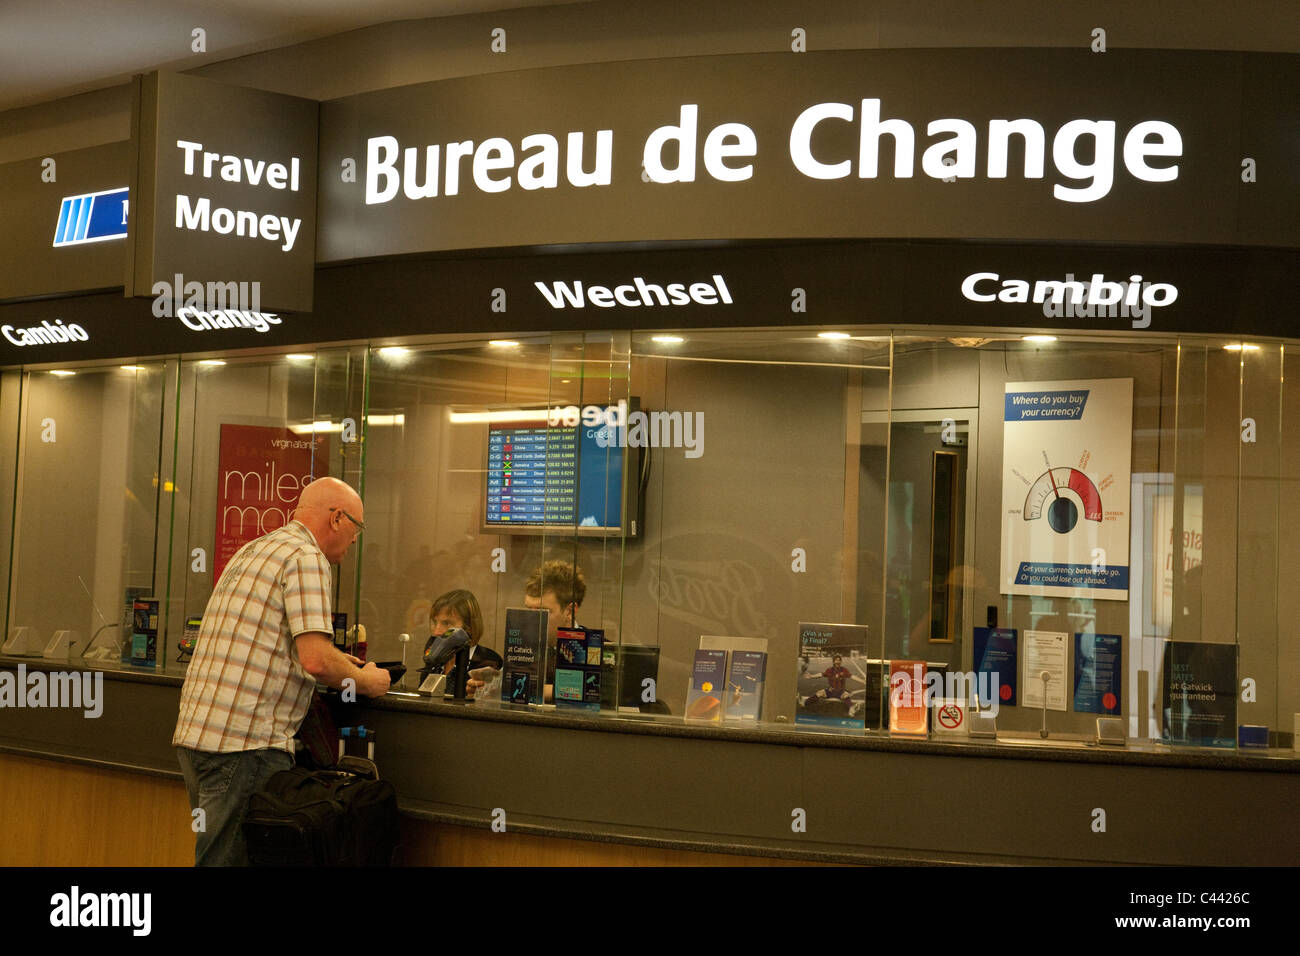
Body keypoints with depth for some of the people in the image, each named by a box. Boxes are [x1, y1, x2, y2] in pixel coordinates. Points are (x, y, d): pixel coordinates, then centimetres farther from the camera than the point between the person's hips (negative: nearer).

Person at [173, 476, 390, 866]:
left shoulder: (252, 550, 21)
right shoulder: (306, 558, -9)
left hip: (194, 731, 9)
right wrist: (367, 681, 1)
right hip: (245, 742, -9)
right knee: (231, 859, -5)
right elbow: (316, 661, -18)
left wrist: (337, 663, 31)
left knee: (216, 854, 15)